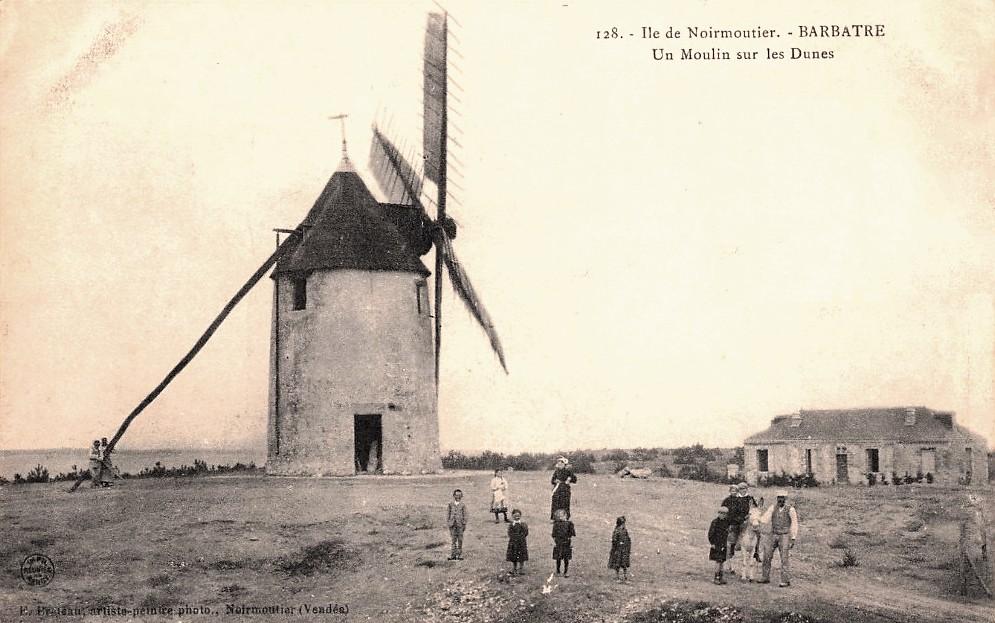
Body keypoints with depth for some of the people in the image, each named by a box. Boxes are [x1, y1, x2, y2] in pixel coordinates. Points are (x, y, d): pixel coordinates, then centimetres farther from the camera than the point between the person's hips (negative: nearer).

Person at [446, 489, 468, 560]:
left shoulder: (463, 505, 1)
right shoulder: (450, 505, 5)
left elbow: (464, 515, 3)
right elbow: (448, 514, 8)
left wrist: (464, 524, -1)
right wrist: (448, 523, 2)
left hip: (460, 524, -1)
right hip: (452, 525, 1)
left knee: (460, 539, 3)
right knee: (453, 539, 4)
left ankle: (460, 554, 11)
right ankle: (453, 554, 8)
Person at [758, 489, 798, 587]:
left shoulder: (790, 509, -6)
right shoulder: (773, 507, 4)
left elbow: (794, 525, -4)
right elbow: (765, 519, -1)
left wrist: (793, 539, -8)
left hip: (784, 536, -4)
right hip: (773, 535, 4)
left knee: (784, 559, -8)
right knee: (767, 556, 2)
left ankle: (786, 581, -2)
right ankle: (765, 578, 11)